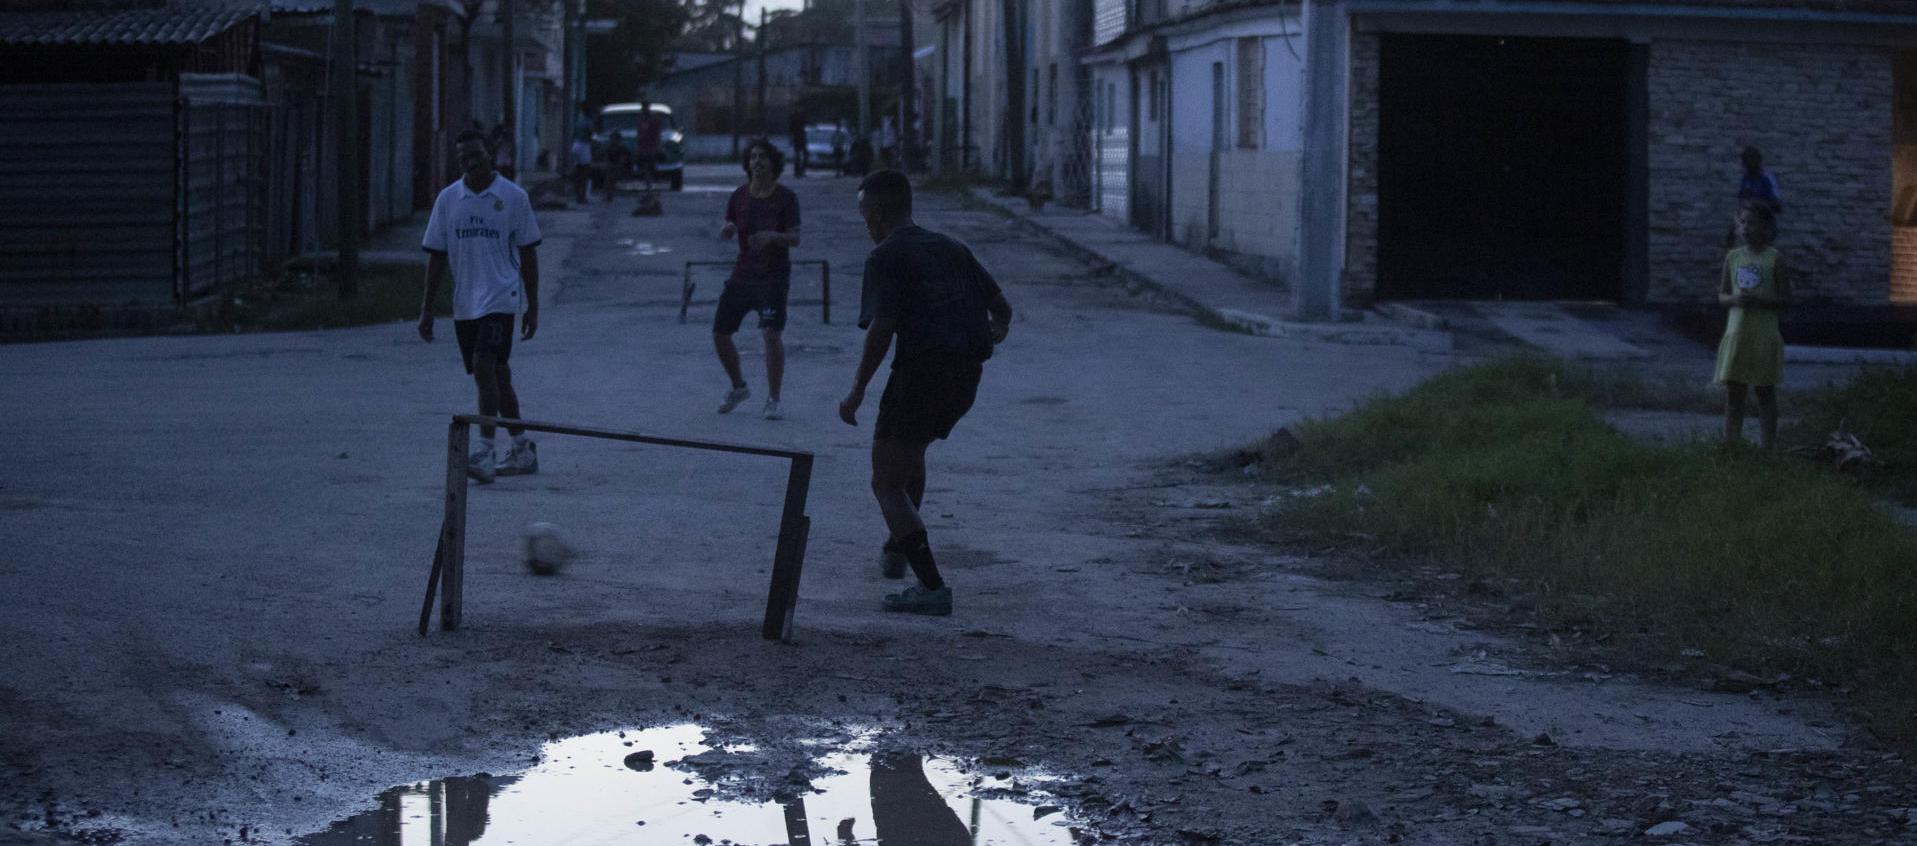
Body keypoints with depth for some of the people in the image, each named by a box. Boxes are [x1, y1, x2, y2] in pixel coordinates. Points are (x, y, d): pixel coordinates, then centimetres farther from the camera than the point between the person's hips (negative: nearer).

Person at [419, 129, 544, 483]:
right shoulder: (448, 199, 6)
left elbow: (527, 253, 2)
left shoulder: (513, 197, -2)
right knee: (496, 375, 12)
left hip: (500, 298, -5)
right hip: (464, 303, 5)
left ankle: (485, 452, -22)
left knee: (485, 367, -19)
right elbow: (437, 256, 9)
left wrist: (532, 306, 1)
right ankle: (523, 450, 24)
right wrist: (427, 307, 6)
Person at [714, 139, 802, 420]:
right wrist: (728, 230, -15)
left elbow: (795, 239, -11)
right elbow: (728, 232, 9)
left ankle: (773, 400, -7)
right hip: (742, 275, 4)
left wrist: (773, 236, -31)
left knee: (772, 334, -20)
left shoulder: (786, 198, -8)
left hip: (773, 277, -4)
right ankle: (739, 387, 28)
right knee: (720, 334, 3)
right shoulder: (739, 196, 2)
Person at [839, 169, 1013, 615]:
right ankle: (897, 550, 44)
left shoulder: (886, 257, -5)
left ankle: (932, 586, -14)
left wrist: (857, 391, -12)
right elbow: (1001, 307, 22)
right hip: (966, 376, 8)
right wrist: (995, 331, 45)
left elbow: (881, 328, -17)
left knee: (887, 483, -1)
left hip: (921, 371, -8)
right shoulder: (951, 249, 17)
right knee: (912, 451, 35)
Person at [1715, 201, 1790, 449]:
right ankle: (1730, 444, 5)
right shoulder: (1733, 257, 8)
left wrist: (1757, 300, -19)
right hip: (1736, 332, 4)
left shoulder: (1773, 259, -3)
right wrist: (1734, 299, -10)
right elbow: (1722, 296, 12)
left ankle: (1766, 446, 5)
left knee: (1765, 392, 2)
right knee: (1732, 392, 2)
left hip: (1764, 334, -3)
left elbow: (1785, 299, -4)